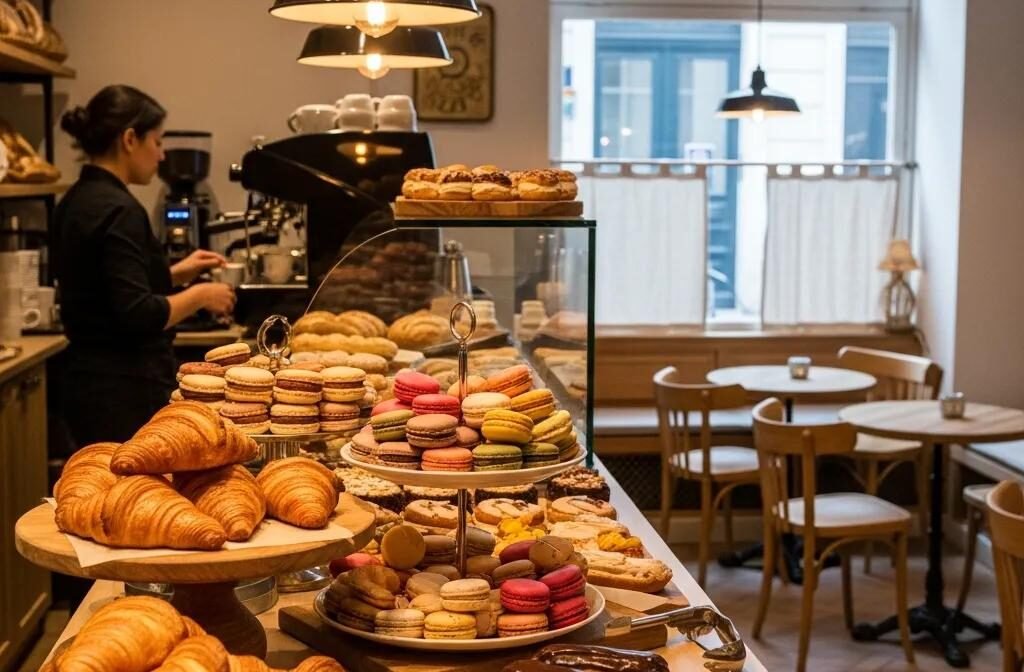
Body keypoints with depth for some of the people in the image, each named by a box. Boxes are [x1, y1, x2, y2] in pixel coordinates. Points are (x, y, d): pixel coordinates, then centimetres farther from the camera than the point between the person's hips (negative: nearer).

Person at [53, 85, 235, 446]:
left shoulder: (76, 202, 11)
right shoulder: (118, 210, -17)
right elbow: (138, 315, -23)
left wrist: (175, 273, 18)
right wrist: (200, 295, -8)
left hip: (87, 381, 10)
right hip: (124, 392, -10)